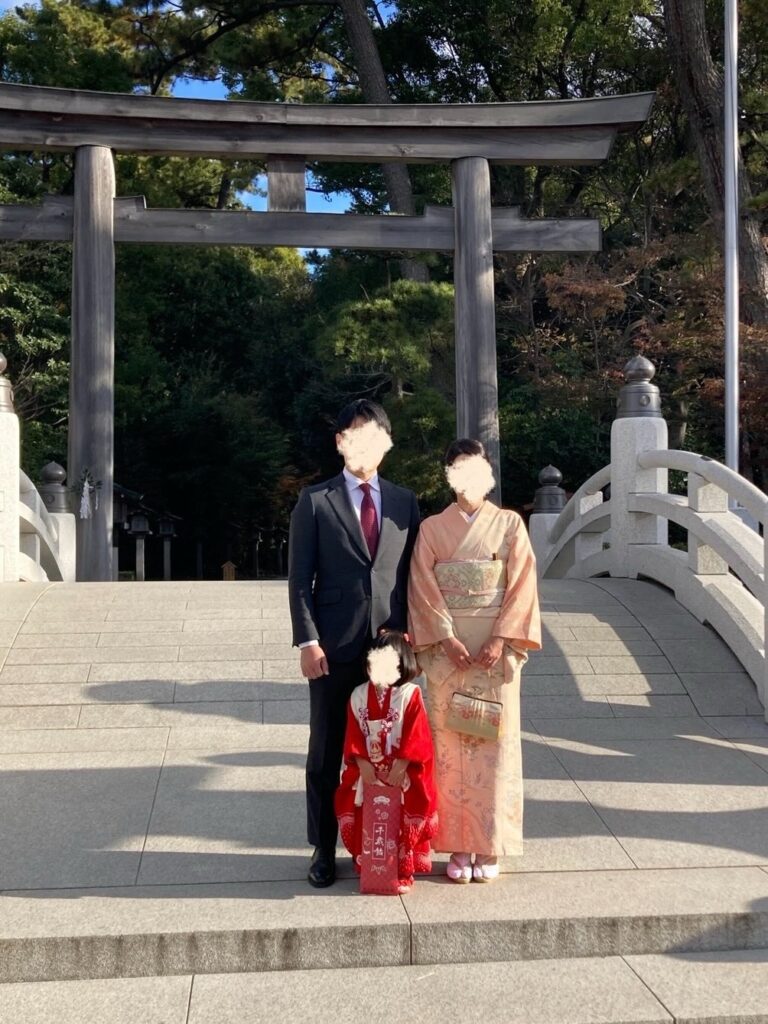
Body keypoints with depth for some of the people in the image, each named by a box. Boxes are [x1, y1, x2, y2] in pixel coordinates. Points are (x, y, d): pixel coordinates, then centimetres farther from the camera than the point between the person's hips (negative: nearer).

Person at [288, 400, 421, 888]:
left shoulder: (405, 502, 10)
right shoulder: (315, 501, 2)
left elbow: (411, 575, 11)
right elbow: (299, 579, -1)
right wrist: (307, 640, -9)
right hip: (334, 647, -2)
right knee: (328, 751, 7)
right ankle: (324, 849, 20)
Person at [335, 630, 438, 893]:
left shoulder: (410, 694, -9)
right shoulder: (359, 695, 1)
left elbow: (416, 736, -11)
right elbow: (353, 735, 1)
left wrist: (400, 767, -16)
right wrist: (362, 764, -10)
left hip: (402, 775, -3)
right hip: (367, 773, 3)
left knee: (403, 822, 1)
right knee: (366, 820, 7)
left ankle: (404, 871, 14)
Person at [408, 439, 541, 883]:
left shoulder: (510, 524, 5)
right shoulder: (432, 528, 6)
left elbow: (522, 585, -2)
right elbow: (424, 590, 0)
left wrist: (501, 640, -12)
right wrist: (447, 639, -11)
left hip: (497, 650, 0)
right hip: (446, 648, 1)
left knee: (495, 743, 1)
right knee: (450, 744, 2)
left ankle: (489, 848, 10)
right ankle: (458, 847, 11)